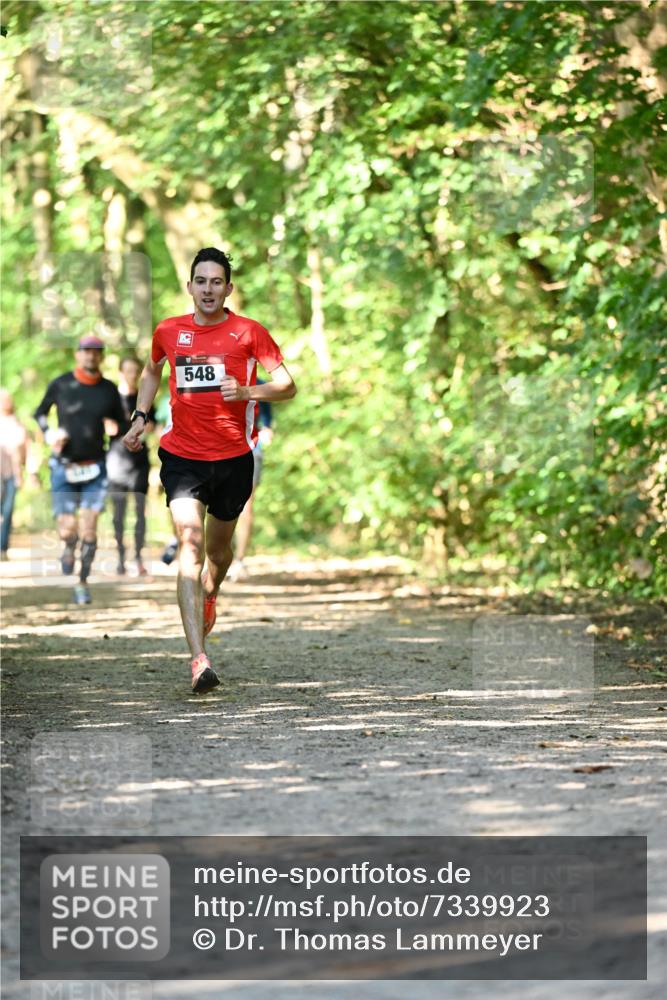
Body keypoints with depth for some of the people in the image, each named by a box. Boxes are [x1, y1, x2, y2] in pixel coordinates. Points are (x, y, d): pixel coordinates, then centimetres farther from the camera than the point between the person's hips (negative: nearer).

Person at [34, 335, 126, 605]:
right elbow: (40, 413, 12)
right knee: (67, 530, -8)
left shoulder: (109, 390, 2)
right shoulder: (60, 385, -2)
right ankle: (69, 549, 29)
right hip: (64, 468, -1)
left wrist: (116, 428, -11)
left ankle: (83, 583, 7)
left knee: (89, 529, -5)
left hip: (95, 469, 1)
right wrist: (48, 433, -7)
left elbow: (122, 422, 12)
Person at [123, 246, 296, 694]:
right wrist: (141, 417, 14)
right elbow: (153, 372, 26)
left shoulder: (249, 333, -3)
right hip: (182, 456, 0)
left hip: (234, 458, 0)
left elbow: (287, 385, -5)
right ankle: (199, 660, -27)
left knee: (218, 547, 17)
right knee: (190, 545, -17)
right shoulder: (169, 332, 5)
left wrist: (247, 391, -22)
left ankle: (209, 597, 55)